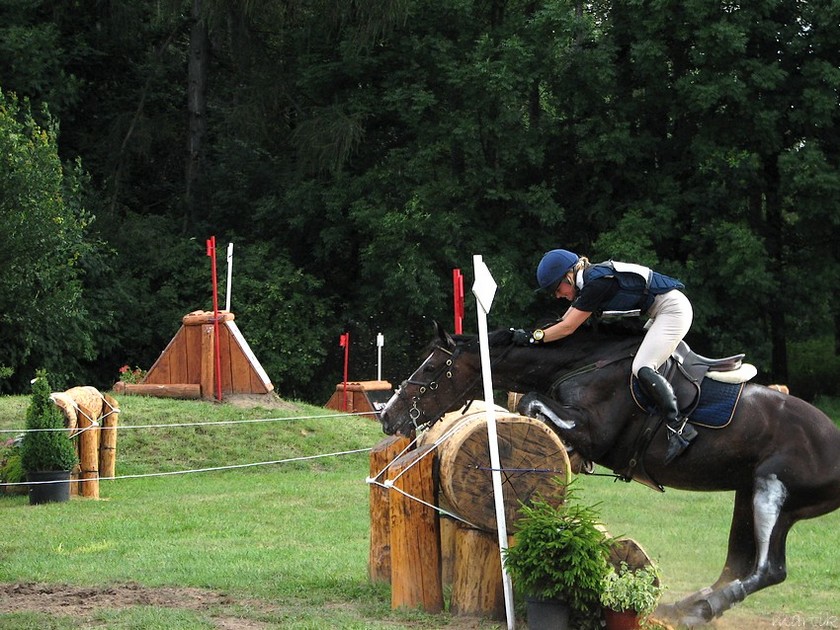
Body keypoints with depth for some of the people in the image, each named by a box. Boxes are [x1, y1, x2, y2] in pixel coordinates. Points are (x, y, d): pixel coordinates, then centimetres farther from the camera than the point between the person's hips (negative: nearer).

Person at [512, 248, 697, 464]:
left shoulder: (596, 283, -19)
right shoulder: (589, 280, 11)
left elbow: (567, 328, -17)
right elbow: (564, 322, 17)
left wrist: (532, 337, -9)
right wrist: (528, 332, 12)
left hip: (674, 309, -11)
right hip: (661, 313, 11)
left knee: (642, 368, -23)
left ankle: (679, 427, -29)